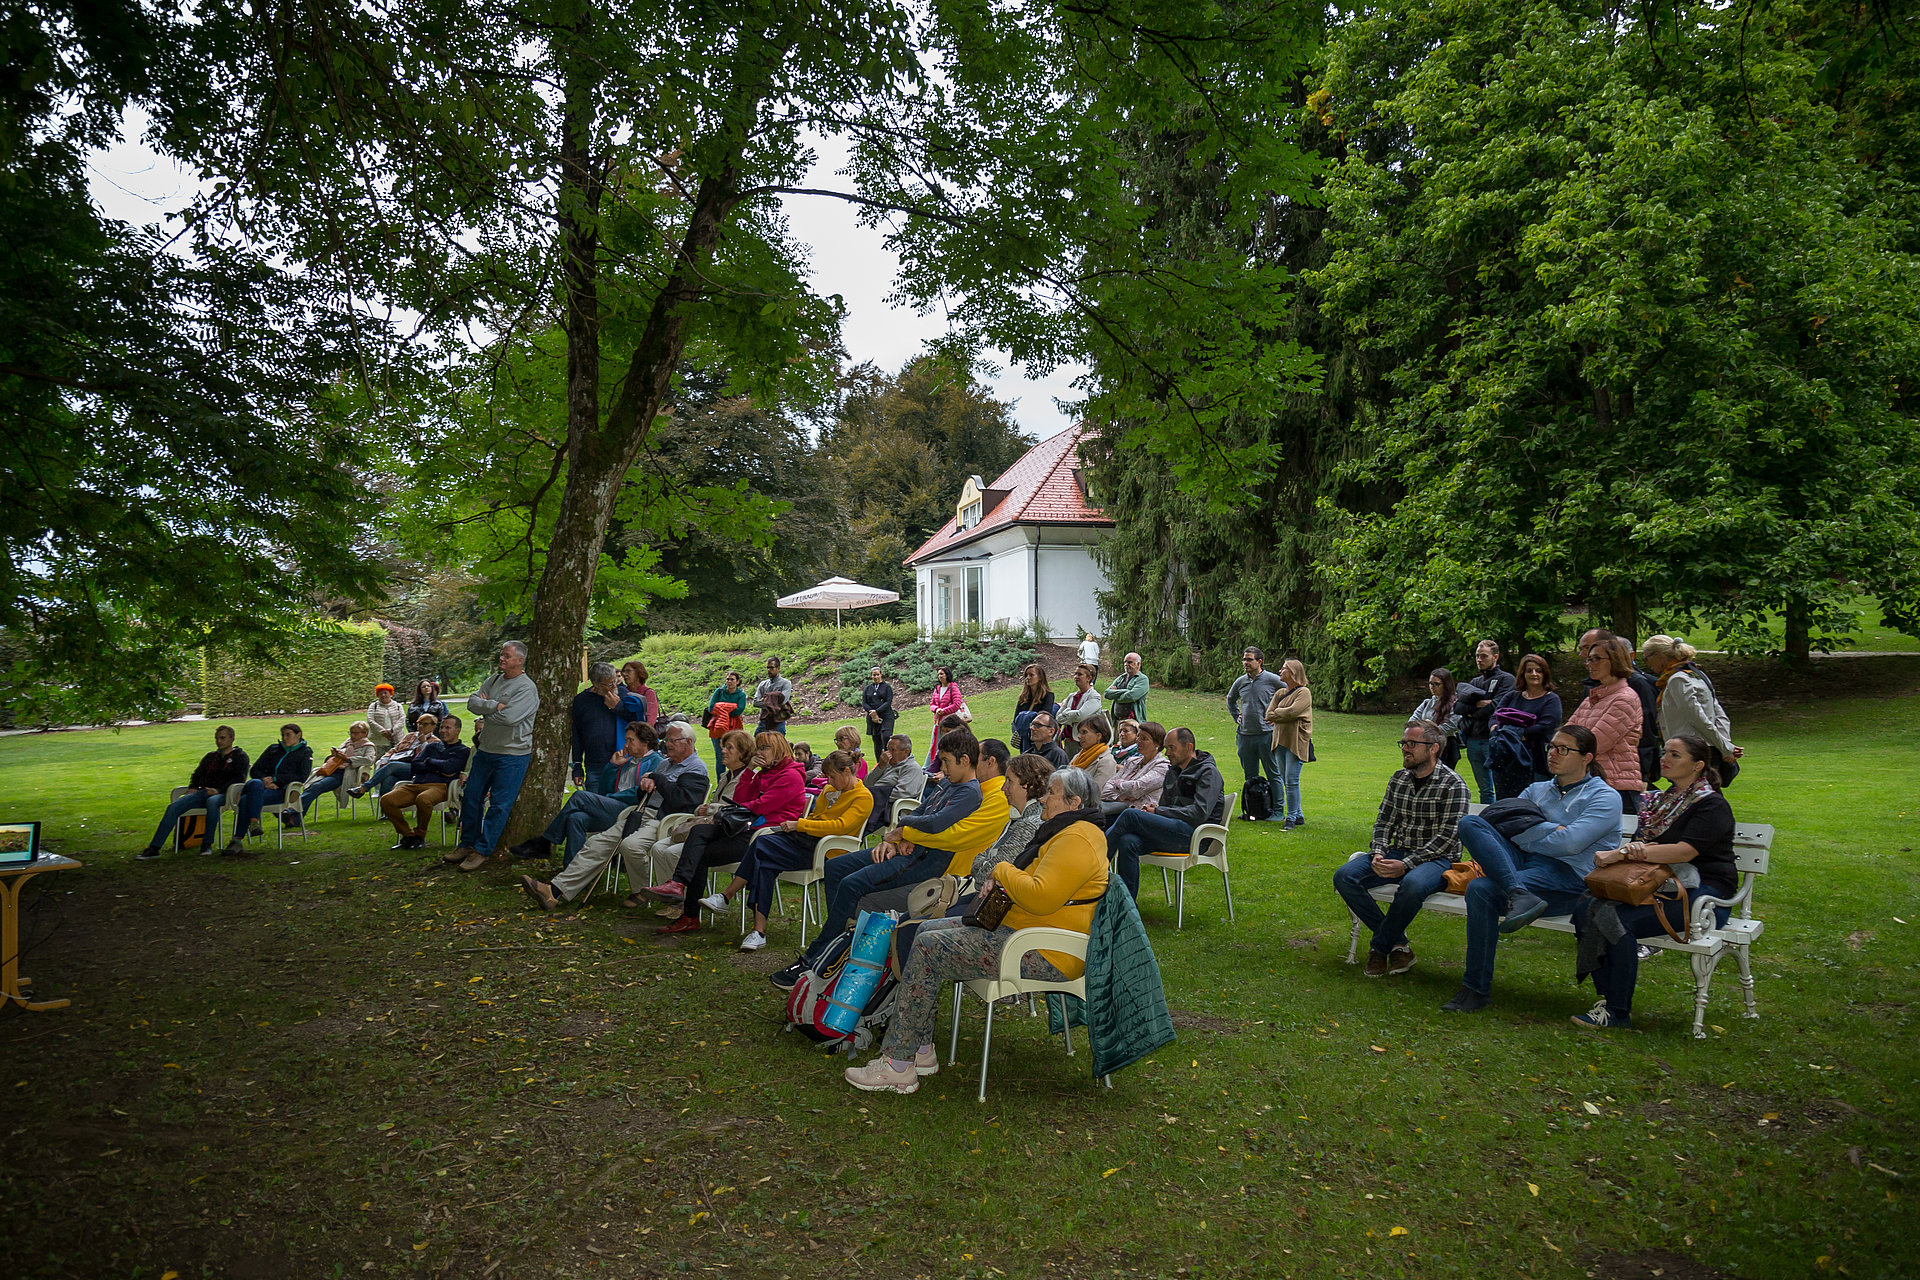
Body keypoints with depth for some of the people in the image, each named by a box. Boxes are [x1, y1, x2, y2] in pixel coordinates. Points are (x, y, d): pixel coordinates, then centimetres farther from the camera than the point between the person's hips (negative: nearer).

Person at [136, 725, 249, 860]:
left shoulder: (240, 756, 11)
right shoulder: (210, 756, 30)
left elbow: (239, 778, -3)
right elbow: (198, 774, 28)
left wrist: (219, 790, -16)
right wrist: (192, 788, 5)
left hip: (223, 794, -6)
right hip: (203, 792, 6)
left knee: (212, 801, -42)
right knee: (173, 807, -18)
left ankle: (207, 844, -37)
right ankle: (154, 848, -22)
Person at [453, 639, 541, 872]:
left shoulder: (527, 688, -14)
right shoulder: (494, 680, 9)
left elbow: (509, 717, -25)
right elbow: (472, 701, 0)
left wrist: (485, 711, -9)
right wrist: (494, 705, -16)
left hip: (512, 755, -7)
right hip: (486, 749, 8)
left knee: (499, 804, -3)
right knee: (471, 796, 13)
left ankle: (482, 851, 6)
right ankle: (467, 844, 26)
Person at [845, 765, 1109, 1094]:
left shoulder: (1077, 839, -18)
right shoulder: (1067, 831, 18)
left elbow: (1040, 896, -29)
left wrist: (1003, 871, -10)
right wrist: (1002, 883, 8)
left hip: (1046, 955, -12)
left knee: (928, 948, -16)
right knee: (929, 929, 8)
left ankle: (897, 1066, -11)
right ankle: (921, 1050, 7)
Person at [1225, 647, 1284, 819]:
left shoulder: (1272, 680, -6)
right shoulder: (1240, 682, 9)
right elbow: (1230, 699, 30)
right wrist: (1236, 717, 18)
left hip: (1267, 734, -5)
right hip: (1245, 735, 5)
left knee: (1273, 775, 0)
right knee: (1250, 777, 12)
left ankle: (1278, 812, 5)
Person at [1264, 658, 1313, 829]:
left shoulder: (1304, 692, -6)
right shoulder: (1280, 693, 16)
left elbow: (1292, 712, -19)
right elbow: (1269, 713, 6)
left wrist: (1275, 714, -3)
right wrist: (1282, 717, -10)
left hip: (1296, 742, -8)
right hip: (1280, 741, 8)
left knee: (1292, 780, -9)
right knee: (1286, 780, 10)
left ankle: (1291, 818, -3)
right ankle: (1298, 815, 19)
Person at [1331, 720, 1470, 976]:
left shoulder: (1452, 785, -8)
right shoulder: (1398, 779, 12)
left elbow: (1447, 837, -14)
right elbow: (1383, 822, 13)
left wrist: (1406, 865, -21)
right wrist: (1379, 854, -8)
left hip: (1437, 859, -6)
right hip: (1398, 853, 6)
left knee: (1412, 884, -40)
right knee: (1344, 877, -17)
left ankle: (1379, 947, -16)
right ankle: (1397, 943, -9)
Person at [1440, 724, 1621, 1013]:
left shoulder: (1605, 798, 5)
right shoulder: (1537, 790, 24)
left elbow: (1570, 843, -11)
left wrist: (1529, 835, 2)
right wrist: (1551, 830, -6)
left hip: (1568, 877, -6)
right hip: (1522, 864, 7)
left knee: (1481, 889, -31)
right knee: (1470, 822, -19)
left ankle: (1477, 989, -22)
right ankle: (1519, 895, -35)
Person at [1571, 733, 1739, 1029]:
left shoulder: (1712, 805, -6)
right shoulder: (1661, 801, 18)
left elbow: (1684, 852, -21)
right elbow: (1640, 840, 13)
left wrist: (1620, 854, -23)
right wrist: (1632, 847, -14)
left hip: (1702, 895, -7)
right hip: (1659, 888, 7)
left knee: (1620, 920, -30)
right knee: (1586, 909, -16)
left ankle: (1618, 1011, -18)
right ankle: (1609, 993, -10)